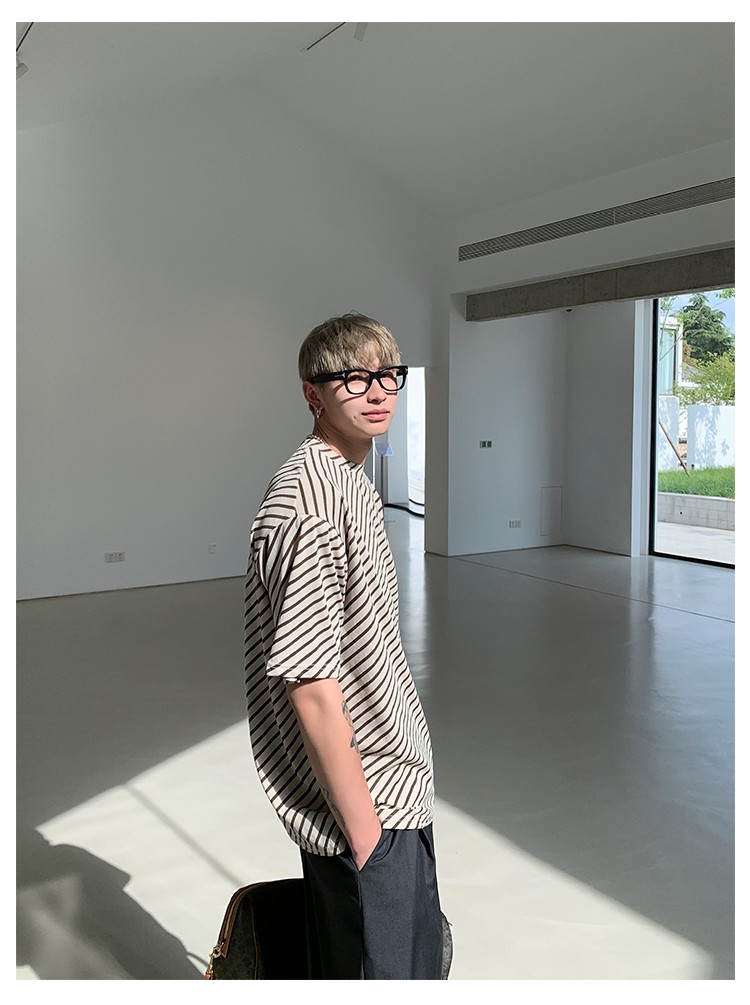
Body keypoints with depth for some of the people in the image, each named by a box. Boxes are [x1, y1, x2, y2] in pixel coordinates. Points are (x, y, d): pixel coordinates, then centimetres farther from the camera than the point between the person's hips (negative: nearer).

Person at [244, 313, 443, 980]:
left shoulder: (355, 484, 8)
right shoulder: (308, 509, -24)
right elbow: (311, 687, -25)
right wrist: (364, 828, -19)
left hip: (399, 784, 10)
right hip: (363, 799, -10)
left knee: (421, 959, 24)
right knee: (379, 973, 10)